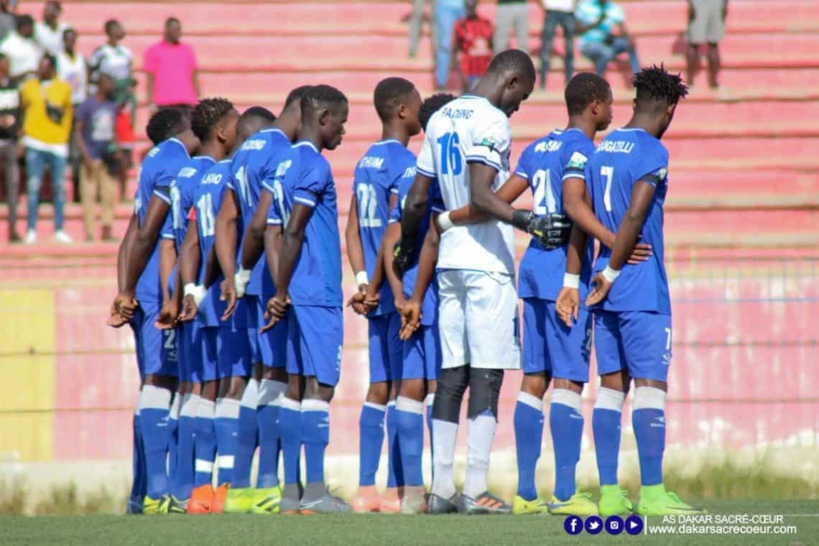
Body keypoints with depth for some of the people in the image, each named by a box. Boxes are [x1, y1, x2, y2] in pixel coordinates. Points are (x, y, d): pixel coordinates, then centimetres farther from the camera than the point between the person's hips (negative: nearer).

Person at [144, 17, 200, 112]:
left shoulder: (187, 50, 14)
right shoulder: (153, 51, 6)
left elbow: (194, 77, 14)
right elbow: (150, 79, 2)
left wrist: (198, 101, 7)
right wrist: (151, 103, -6)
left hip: (186, 104, 3)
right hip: (163, 104, -3)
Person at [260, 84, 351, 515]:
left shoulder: (286, 164, 16)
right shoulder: (315, 167, -11)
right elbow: (292, 233, -16)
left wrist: (280, 292, 13)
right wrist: (281, 292, -12)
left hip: (296, 296, 9)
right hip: (317, 293, -9)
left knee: (296, 385, 8)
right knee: (319, 385, -8)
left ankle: (291, 491, 8)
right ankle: (314, 491, -10)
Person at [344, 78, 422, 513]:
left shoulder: (365, 162, 15)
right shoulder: (404, 163, -11)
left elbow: (353, 230, 15)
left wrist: (363, 280, 11)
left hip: (377, 293, 8)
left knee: (379, 388, 8)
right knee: (402, 386, -6)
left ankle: (366, 489, 7)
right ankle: (395, 490, -7)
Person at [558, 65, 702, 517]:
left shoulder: (601, 150, 13)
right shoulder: (652, 153, -9)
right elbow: (635, 216, -18)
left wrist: (573, 281, 10)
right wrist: (611, 272, -12)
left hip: (607, 292, 7)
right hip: (642, 291, -7)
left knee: (611, 386, 7)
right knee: (650, 385, -6)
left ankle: (609, 493, 6)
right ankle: (651, 493, -9)